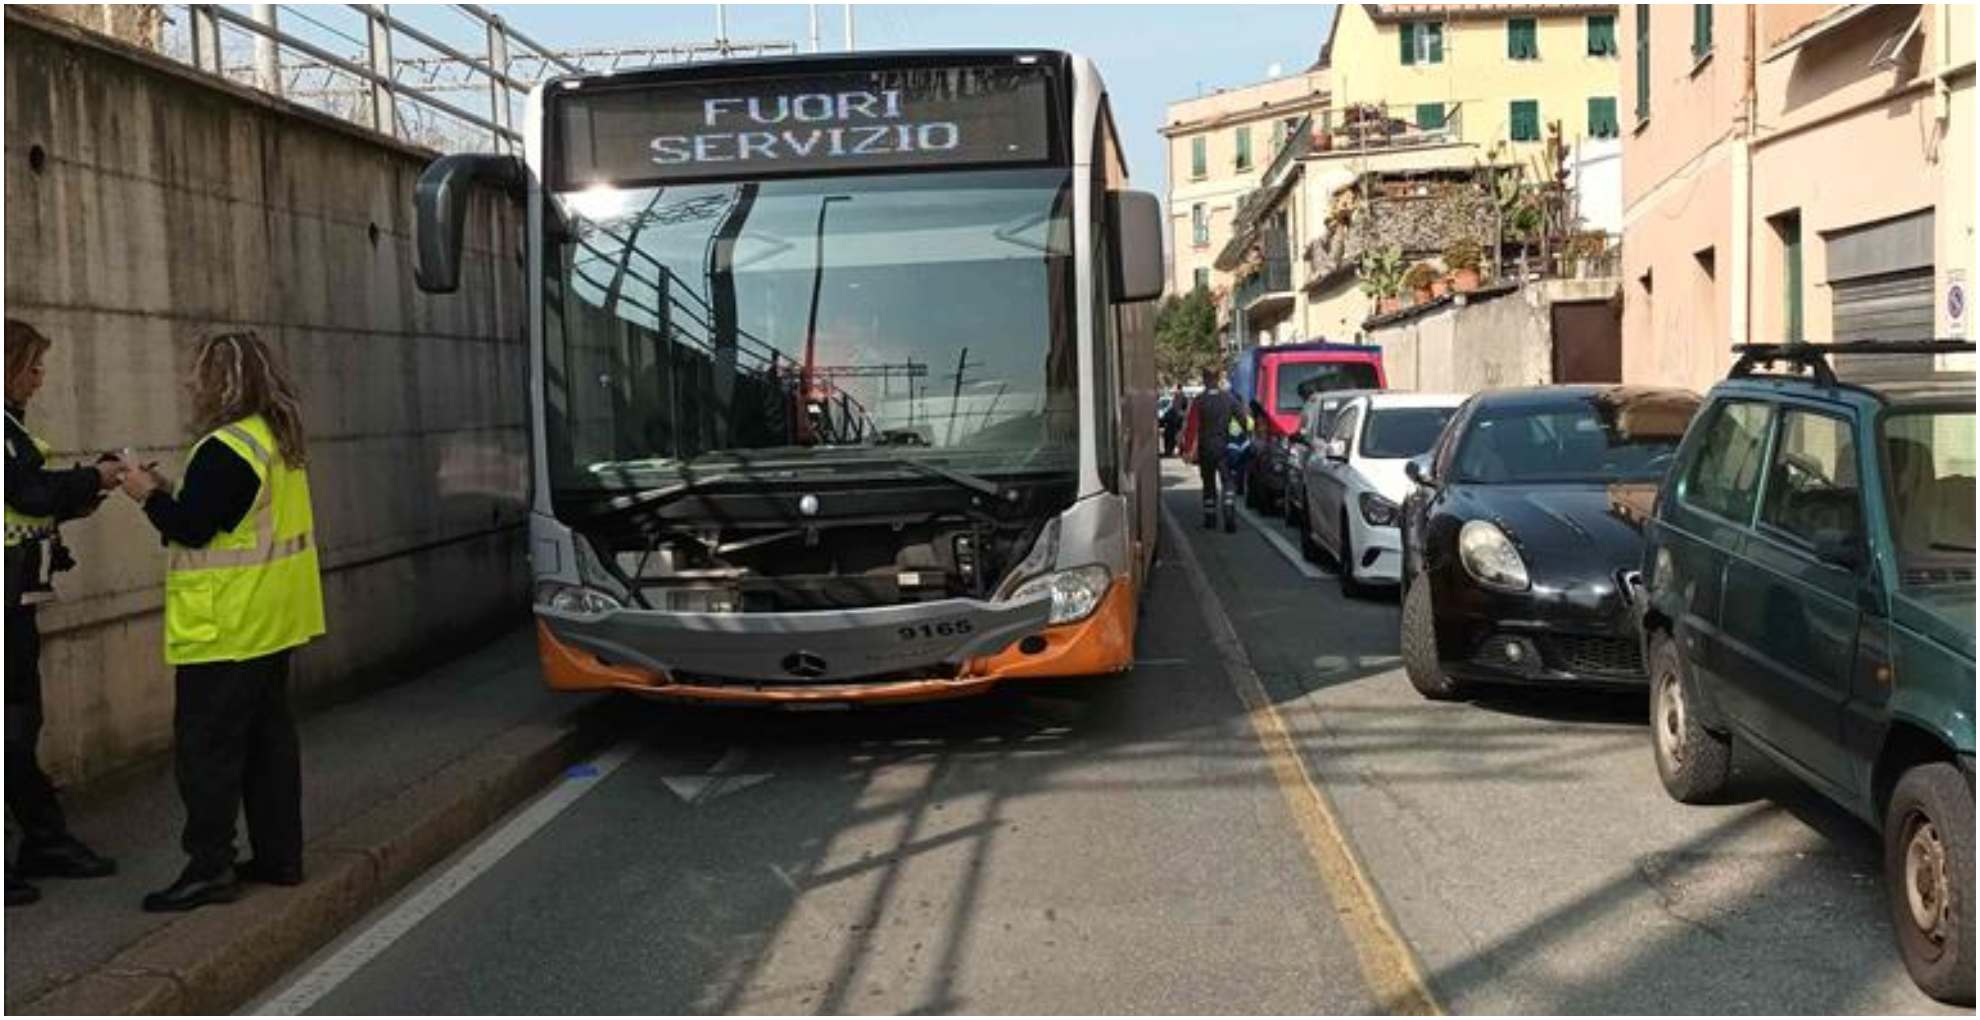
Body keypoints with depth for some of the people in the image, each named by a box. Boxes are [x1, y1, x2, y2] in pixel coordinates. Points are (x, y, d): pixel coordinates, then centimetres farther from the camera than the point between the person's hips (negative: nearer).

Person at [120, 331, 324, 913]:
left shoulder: (225, 450, -18)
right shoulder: (279, 441, 12)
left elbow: (190, 528, -19)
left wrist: (150, 494, -3)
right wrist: (172, 493, 10)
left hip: (226, 630, -10)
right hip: (271, 623, 10)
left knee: (206, 746, -4)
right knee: (268, 736, 14)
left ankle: (209, 869, -1)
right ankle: (279, 856, 20)